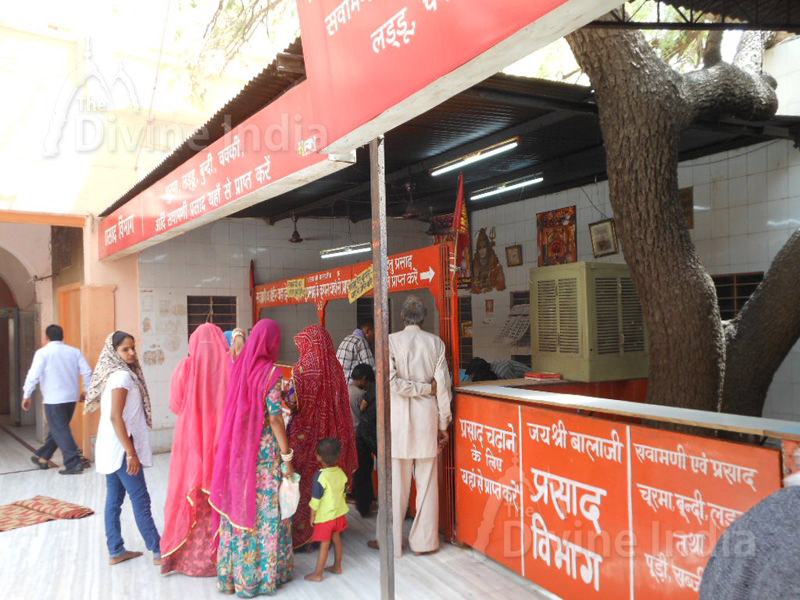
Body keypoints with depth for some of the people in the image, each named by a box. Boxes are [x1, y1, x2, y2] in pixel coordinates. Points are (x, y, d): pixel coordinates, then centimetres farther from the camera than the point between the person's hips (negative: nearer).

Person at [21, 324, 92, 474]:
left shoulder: (43, 352, -6)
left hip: (54, 399, -6)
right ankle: (43, 457, 31)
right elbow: (87, 371, 3)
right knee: (58, 429, 18)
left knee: (60, 431, -2)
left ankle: (73, 463, -7)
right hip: (72, 397, 6)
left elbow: (33, 375, -11)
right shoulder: (74, 351, 7)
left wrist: (27, 395, -1)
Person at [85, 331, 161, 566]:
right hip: (121, 448, -9)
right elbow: (116, 417, -22)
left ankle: (116, 551, 22)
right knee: (140, 500, -3)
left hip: (111, 449, 9)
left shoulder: (112, 375, 12)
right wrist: (131, 453, -21)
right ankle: (158, 551, 3)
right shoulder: (122, 376, -16)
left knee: (114, 498, 13)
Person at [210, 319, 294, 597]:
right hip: (265, 452, -6)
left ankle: (234, 570, 27)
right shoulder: (271, 372, -14)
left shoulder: (239, 367, 3)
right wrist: (287, 456, -11)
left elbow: (235, 409, 7)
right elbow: (275, 417, -16)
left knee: (240, 504, 15)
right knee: (266, 509, 6)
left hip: (238, 449, 6)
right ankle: (264, 571, 17)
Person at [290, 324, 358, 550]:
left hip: (306, 436, -5)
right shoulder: (334, 367, 3)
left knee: (304, 484, 4)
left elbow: (296, 403, -16)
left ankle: (301, 533, 11)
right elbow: (342, 406, 8)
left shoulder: (303, 368, -13)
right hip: (330, 436, 6)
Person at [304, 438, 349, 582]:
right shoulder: (340, 472, -5)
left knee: (324, 545, 4)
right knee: (337, 539, 20)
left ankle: (317, 574, 16)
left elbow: (316, 500, -19)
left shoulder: (320, 476, -25)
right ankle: (337, 566, 34)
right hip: (339, 512, 6)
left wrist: (312, 516, -7)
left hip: (325, 516, -6)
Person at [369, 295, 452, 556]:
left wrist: (425, 388, -4)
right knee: (427, 481, 10)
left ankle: (391, 540, 18)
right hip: (427, 416, 2)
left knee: (396, 482, 7)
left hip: (399, 417, -2)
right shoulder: (436, 342, 0)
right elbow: (443, 385, 0)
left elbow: (390, 381, -16)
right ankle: (423, 541, 19)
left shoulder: (391, 341, -6)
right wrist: (443, 424, 7)